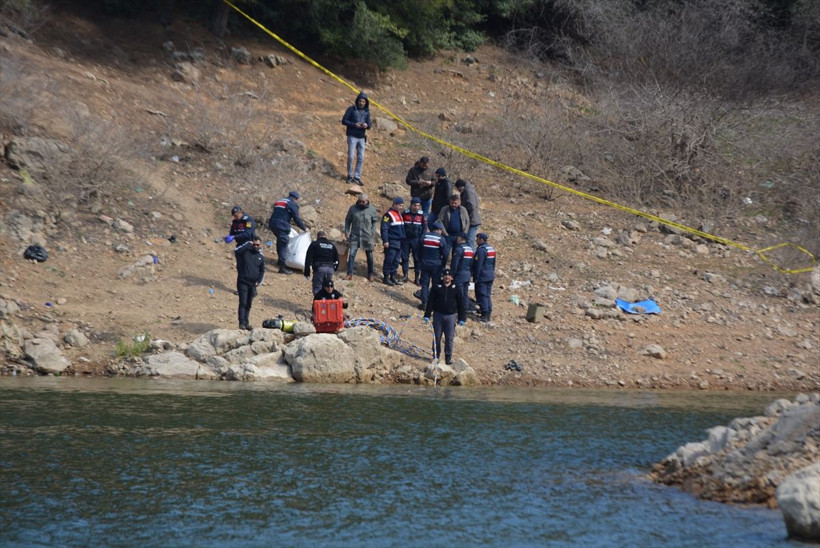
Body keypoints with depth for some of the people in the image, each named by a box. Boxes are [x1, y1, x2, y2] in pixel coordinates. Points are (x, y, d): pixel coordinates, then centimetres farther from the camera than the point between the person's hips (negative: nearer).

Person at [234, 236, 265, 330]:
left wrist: (259, 281, 3)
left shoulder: (261, 257, 10)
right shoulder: (246, 251, -3)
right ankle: (242, 323, -13)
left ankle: (246, 323, 18)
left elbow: (262, 271, 18)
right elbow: (237, 250, -25)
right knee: (243, 303, -11)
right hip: (243, 282, -4)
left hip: (253, 284, 4)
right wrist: (248, 244, -18)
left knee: (249, 304, 11)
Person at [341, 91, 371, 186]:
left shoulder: (366, 111, 8)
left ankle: (357, 177, 9)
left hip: (361, 137, 4)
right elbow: (344, 120, -6)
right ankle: (350, 176, 9)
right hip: (352, 136, -4)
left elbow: (370, 124, 9)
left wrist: (367, 125, -16)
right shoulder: (351, 109, -4)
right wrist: (354, 124, -19)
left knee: (361, 158, 2)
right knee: (351, 156, -7)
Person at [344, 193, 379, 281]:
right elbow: (347, 220, 7)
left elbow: (375, 221, 4)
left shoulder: (371, 209, -7)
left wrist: (372, 232, -6)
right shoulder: (353, 208, -4)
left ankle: (370, 274, 22)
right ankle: (350, 274, 0)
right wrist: (347, 232, 0)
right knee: (351, 255, -6)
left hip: (367, 236, 0)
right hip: (355, 236, 0)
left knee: (369, 256, 9)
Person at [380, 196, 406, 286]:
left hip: (399, 243, 8)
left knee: (396, 261, 10)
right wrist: (385, 241, -20)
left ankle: (393, 276, 17)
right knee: (389, 260, -5)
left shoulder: (399, 215, 17)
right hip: (391, 243, -8)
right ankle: (386, 277, 0)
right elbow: (384, 229, -15)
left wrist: (403, 240, 22)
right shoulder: (388, 215, -10)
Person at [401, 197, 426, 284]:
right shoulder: (405, 214, -1)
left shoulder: (422, 215, -2)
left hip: (416, 240, -1)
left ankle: (416, 278, 8)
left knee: (417, 258, 1)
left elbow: (424, 228, 3)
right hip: (406, 239, 1)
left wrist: (421, 239, -7)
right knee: (404, 257, 5)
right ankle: (405, 275, 16)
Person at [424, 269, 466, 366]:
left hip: (451, 316, 0)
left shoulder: (456, 289, 4)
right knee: (437, 337, 4)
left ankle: (448, 357, 5)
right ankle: (436, 356, 15)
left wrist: (462, 318, 3)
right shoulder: (437, 288, 4)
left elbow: (461, 305, 8)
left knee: (450, 338, -2)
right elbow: (430, 302, 5)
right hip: (438, 315, 0)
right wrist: (427, 315, -1)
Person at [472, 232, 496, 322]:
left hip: (482, 277, -9)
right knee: (488, 295, 15)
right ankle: (489, 313, 17)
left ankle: (484, 315, -5)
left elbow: (478, 265, -19)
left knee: (482, 296, -5)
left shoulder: (481, 250, -18)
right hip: (490, 276, 9)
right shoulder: (491, 248, 11)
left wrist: (476, 277, -15)